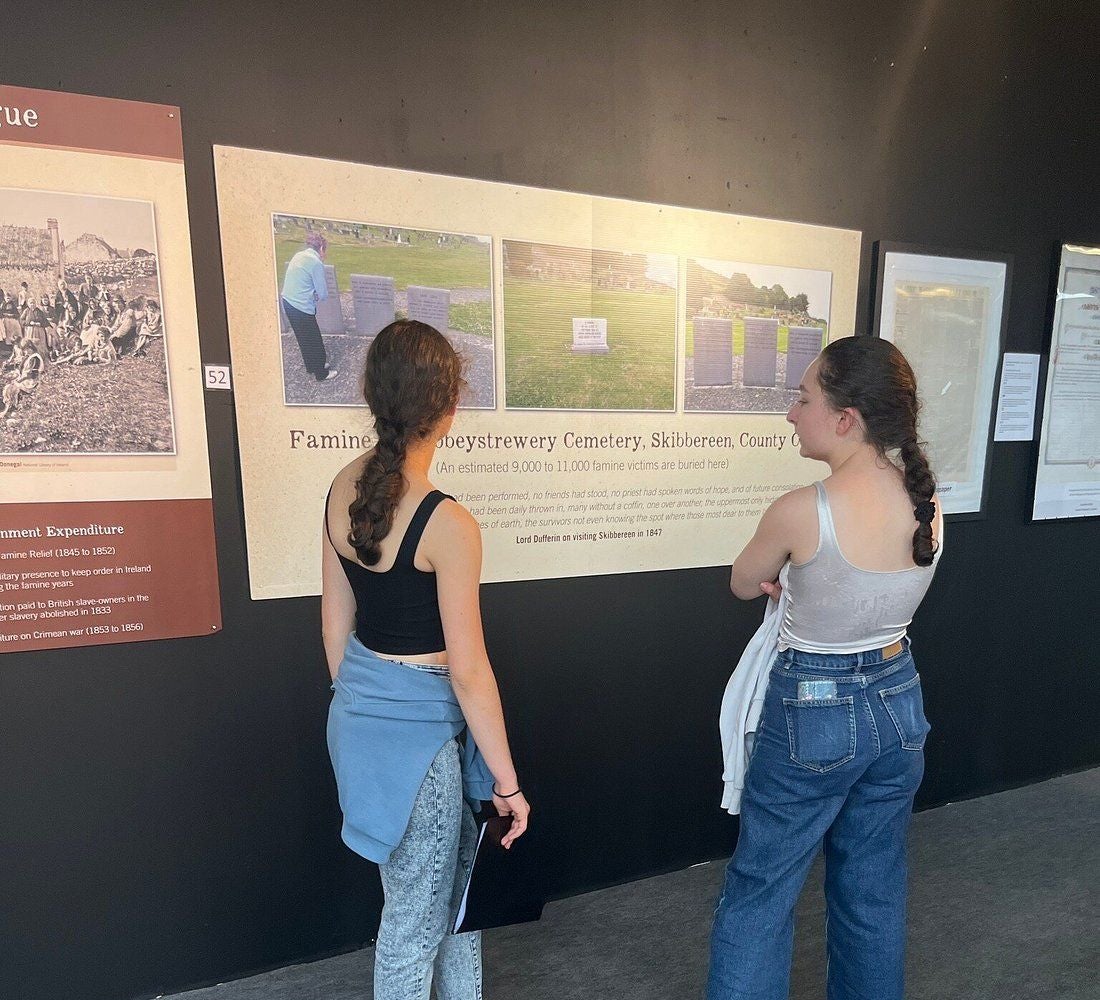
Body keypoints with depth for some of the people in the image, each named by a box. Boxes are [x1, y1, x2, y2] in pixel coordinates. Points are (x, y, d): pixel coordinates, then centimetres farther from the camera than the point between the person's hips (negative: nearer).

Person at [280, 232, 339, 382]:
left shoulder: (298, 255, 11)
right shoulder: (316, 263, -15)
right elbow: (323, 294, -12)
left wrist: (313, 294, 8)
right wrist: (318, 296, 9)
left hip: (287, 302, 9)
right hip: (302, 307, -9)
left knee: (303, 338, 24)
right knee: (314, 341, 7)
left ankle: (311, 366, 40)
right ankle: (322, 373, 19)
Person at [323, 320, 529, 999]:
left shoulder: (343, 488, -3)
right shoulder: (448, 524, -25)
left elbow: (335, 622, 5)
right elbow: (469, 671, -20)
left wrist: (356, 703, 19)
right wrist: (507, 781, -8)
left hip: (358, 712, 8)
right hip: (416, 726, -8)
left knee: (459, 873, 28)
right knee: (417, 912, 18)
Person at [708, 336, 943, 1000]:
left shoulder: (802, 511, -26)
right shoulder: (929, 504, -6)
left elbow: (743, 585, -7)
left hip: (813, 715, -6)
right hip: (899, 703, 7)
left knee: (760, 894, 14)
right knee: (875, 890, 26)